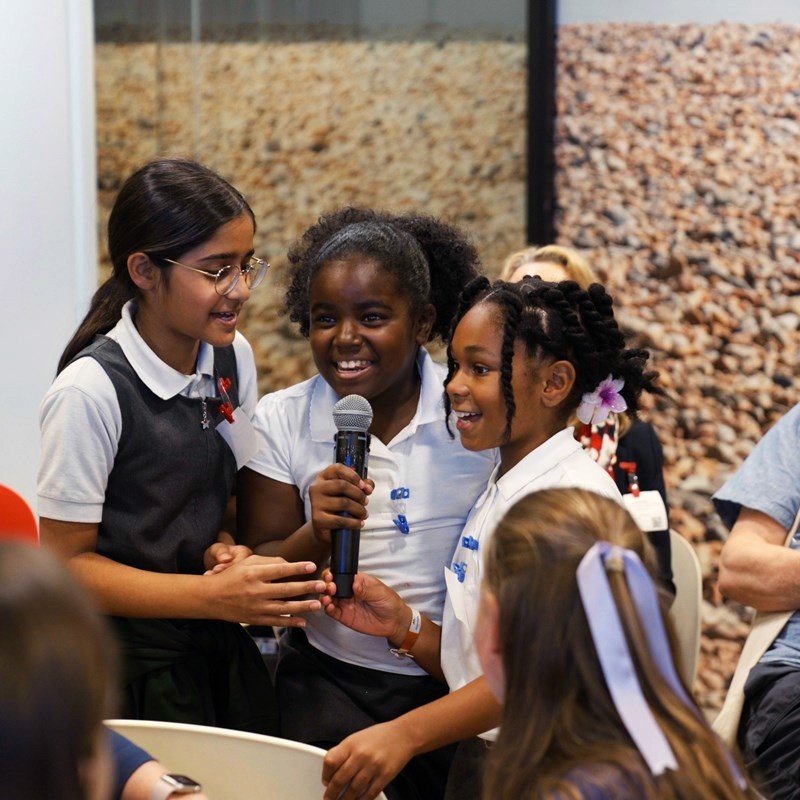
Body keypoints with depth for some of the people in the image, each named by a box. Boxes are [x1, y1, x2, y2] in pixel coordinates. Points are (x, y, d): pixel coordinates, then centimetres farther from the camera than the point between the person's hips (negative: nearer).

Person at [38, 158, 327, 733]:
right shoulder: (92, 391, -20)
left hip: (222, 652, 6)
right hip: (131, 670, -6)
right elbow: (67, 564, -15)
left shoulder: (233, 358, 0)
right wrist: (217, 596, -23)